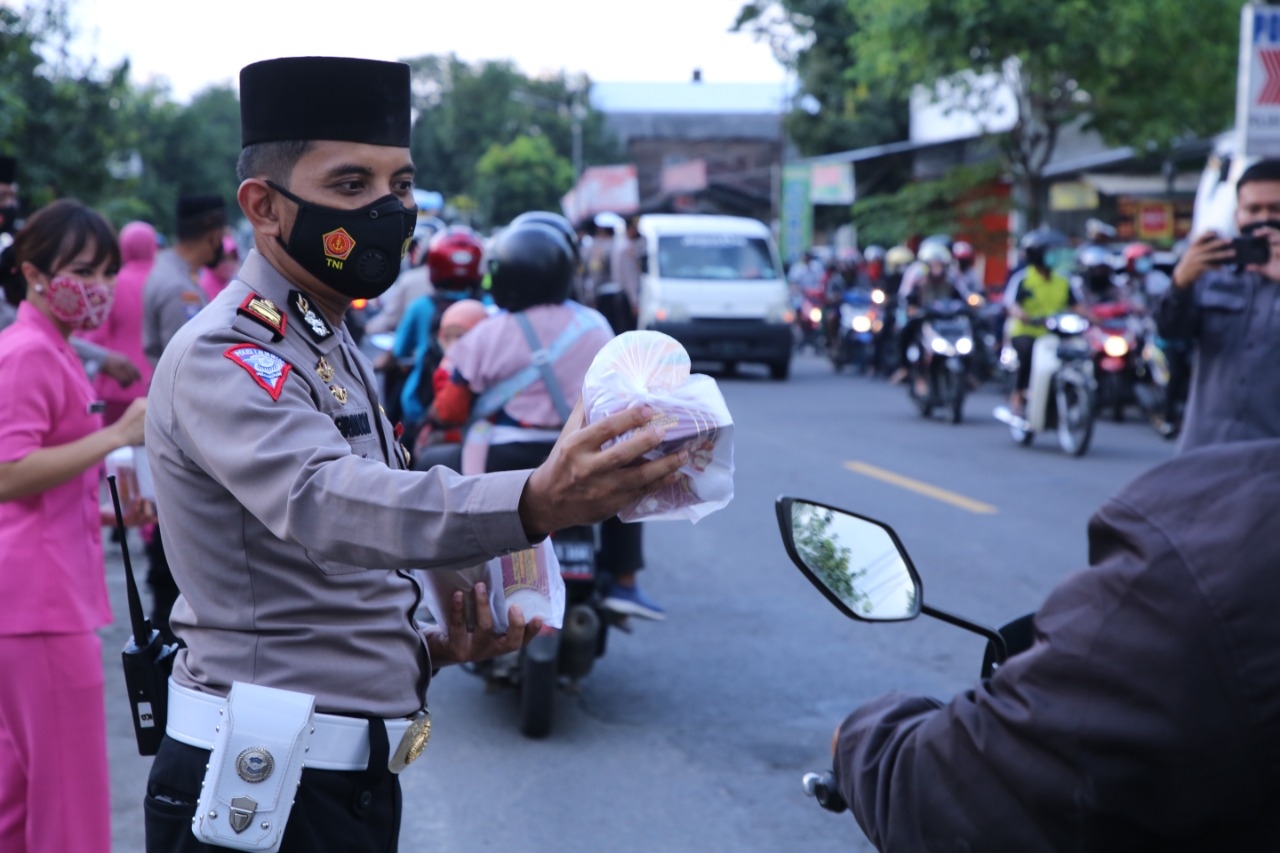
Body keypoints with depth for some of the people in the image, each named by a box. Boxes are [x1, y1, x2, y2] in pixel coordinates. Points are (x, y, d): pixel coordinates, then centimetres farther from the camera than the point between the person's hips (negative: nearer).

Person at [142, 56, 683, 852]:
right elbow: (324, 502, -38)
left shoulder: (338, 350, 14)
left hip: (353, 777, 9)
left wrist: (429, 646, 2)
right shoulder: (222, 358, -17)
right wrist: (534, 504, -55)